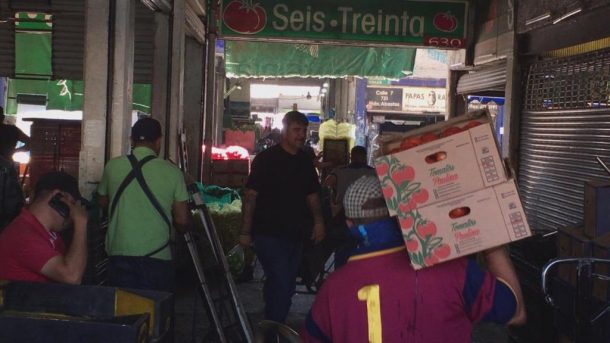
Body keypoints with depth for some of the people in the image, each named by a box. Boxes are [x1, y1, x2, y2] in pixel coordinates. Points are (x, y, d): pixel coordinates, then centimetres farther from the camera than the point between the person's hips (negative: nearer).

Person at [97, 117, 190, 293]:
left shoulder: (113, 166, 1)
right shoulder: (171, 172, -6)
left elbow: (103, 201, 19)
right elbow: (182, 222, -3)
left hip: (119, 253, 2)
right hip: (156, 256, -2)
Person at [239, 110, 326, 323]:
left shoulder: (305, 162, 11)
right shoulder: (266, 159, -8)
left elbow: (312, 195, 19)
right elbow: (250, 195, -11)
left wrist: (318, 221, 4)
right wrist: (245, 231, -15)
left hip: (295, 234, 7)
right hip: (269, 234, -7)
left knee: (285, 286, 13)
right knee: (281, 284, -13)